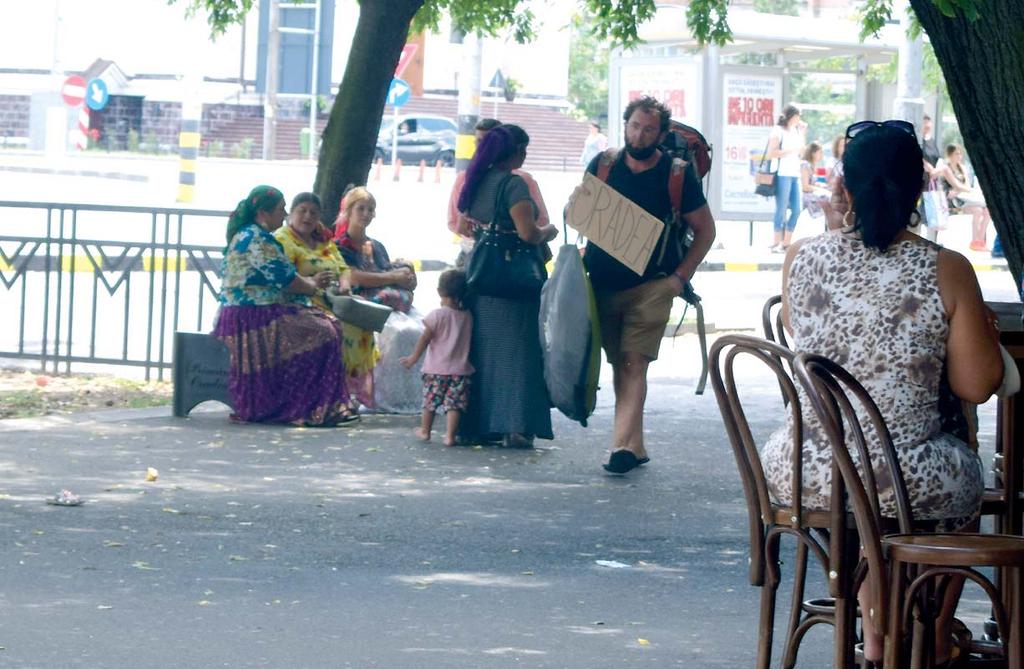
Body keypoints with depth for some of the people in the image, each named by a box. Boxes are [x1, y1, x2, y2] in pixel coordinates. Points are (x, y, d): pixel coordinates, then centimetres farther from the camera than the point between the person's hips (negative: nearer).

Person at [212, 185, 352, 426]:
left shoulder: (247, 235, 20)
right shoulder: (256, 238, -14)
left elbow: (276, 279, 25)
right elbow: (283, 279, -16)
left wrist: (310, 281, 16)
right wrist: (313, 286, 3)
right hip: (253, 316, -11)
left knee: (330, 327, 5)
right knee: (321, 334, -16)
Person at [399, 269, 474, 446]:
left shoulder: (437, 315, -8)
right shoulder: (468, 316, 2)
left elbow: (425, 338, -7)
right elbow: (468, 340, 11)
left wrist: (414, 358, 0)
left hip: (437, 368, -2)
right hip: (460, 369, 2)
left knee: (430, 400, 14)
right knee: (454, 404, -1)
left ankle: (425, 430, 28)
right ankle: (450, 435, -9)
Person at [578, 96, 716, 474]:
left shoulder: (678, 175, -2)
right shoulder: (603, 165, 5)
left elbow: (705, 230, 5)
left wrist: (681, 276, -5)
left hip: (651, 285, -4)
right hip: (604, 283, 4)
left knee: (634, 363, -14)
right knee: (619, 364, 8)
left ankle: (624, 444, -19)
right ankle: (635, 444, 16)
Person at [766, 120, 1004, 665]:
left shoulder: (800, 258, -5)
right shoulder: (946, 271, -13)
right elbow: (976, 386, -7)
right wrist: (980, 329, 13)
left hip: (800, 476, 3)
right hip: (907, 484, -3)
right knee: (964, 477, 33)